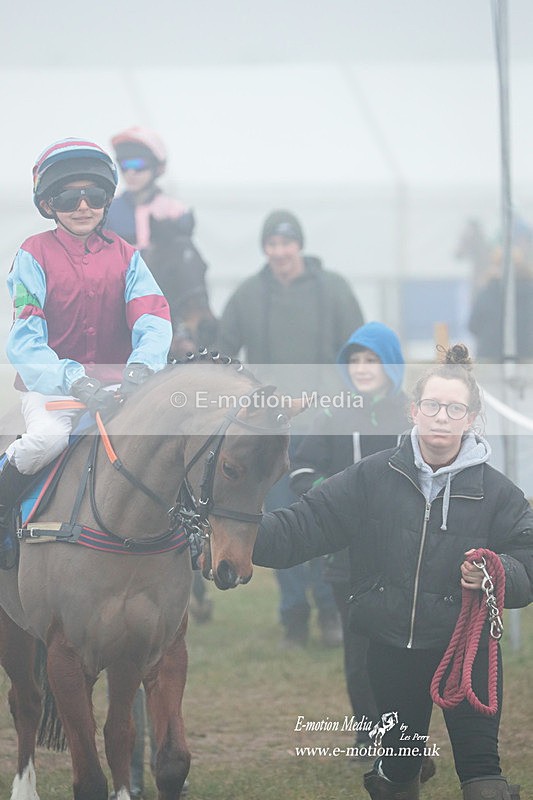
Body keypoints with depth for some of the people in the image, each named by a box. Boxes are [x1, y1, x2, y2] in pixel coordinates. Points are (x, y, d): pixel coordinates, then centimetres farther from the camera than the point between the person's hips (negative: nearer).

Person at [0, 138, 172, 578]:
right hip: (50, 384, -3)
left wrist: (141, 365, -29)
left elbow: (153, 318, -6)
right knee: (48, 436, -35)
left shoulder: (125, 257, 9)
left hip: (115, 385, 3)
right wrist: (73, 380, -29)